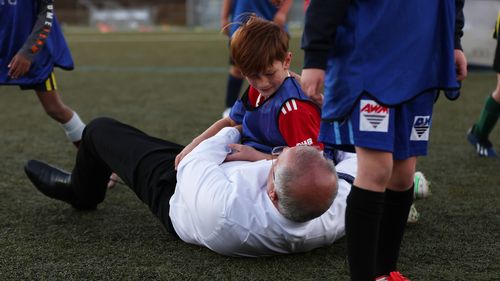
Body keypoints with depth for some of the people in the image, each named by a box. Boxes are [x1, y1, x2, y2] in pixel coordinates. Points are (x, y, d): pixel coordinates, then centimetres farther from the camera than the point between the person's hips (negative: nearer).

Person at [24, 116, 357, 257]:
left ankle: (82, 192, 44)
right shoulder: (336, 214, -38)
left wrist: (231, 131, -9)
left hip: (175, 191, -5)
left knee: (100, 129, 11)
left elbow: (190, 164, -25)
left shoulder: (225, 212, -50)